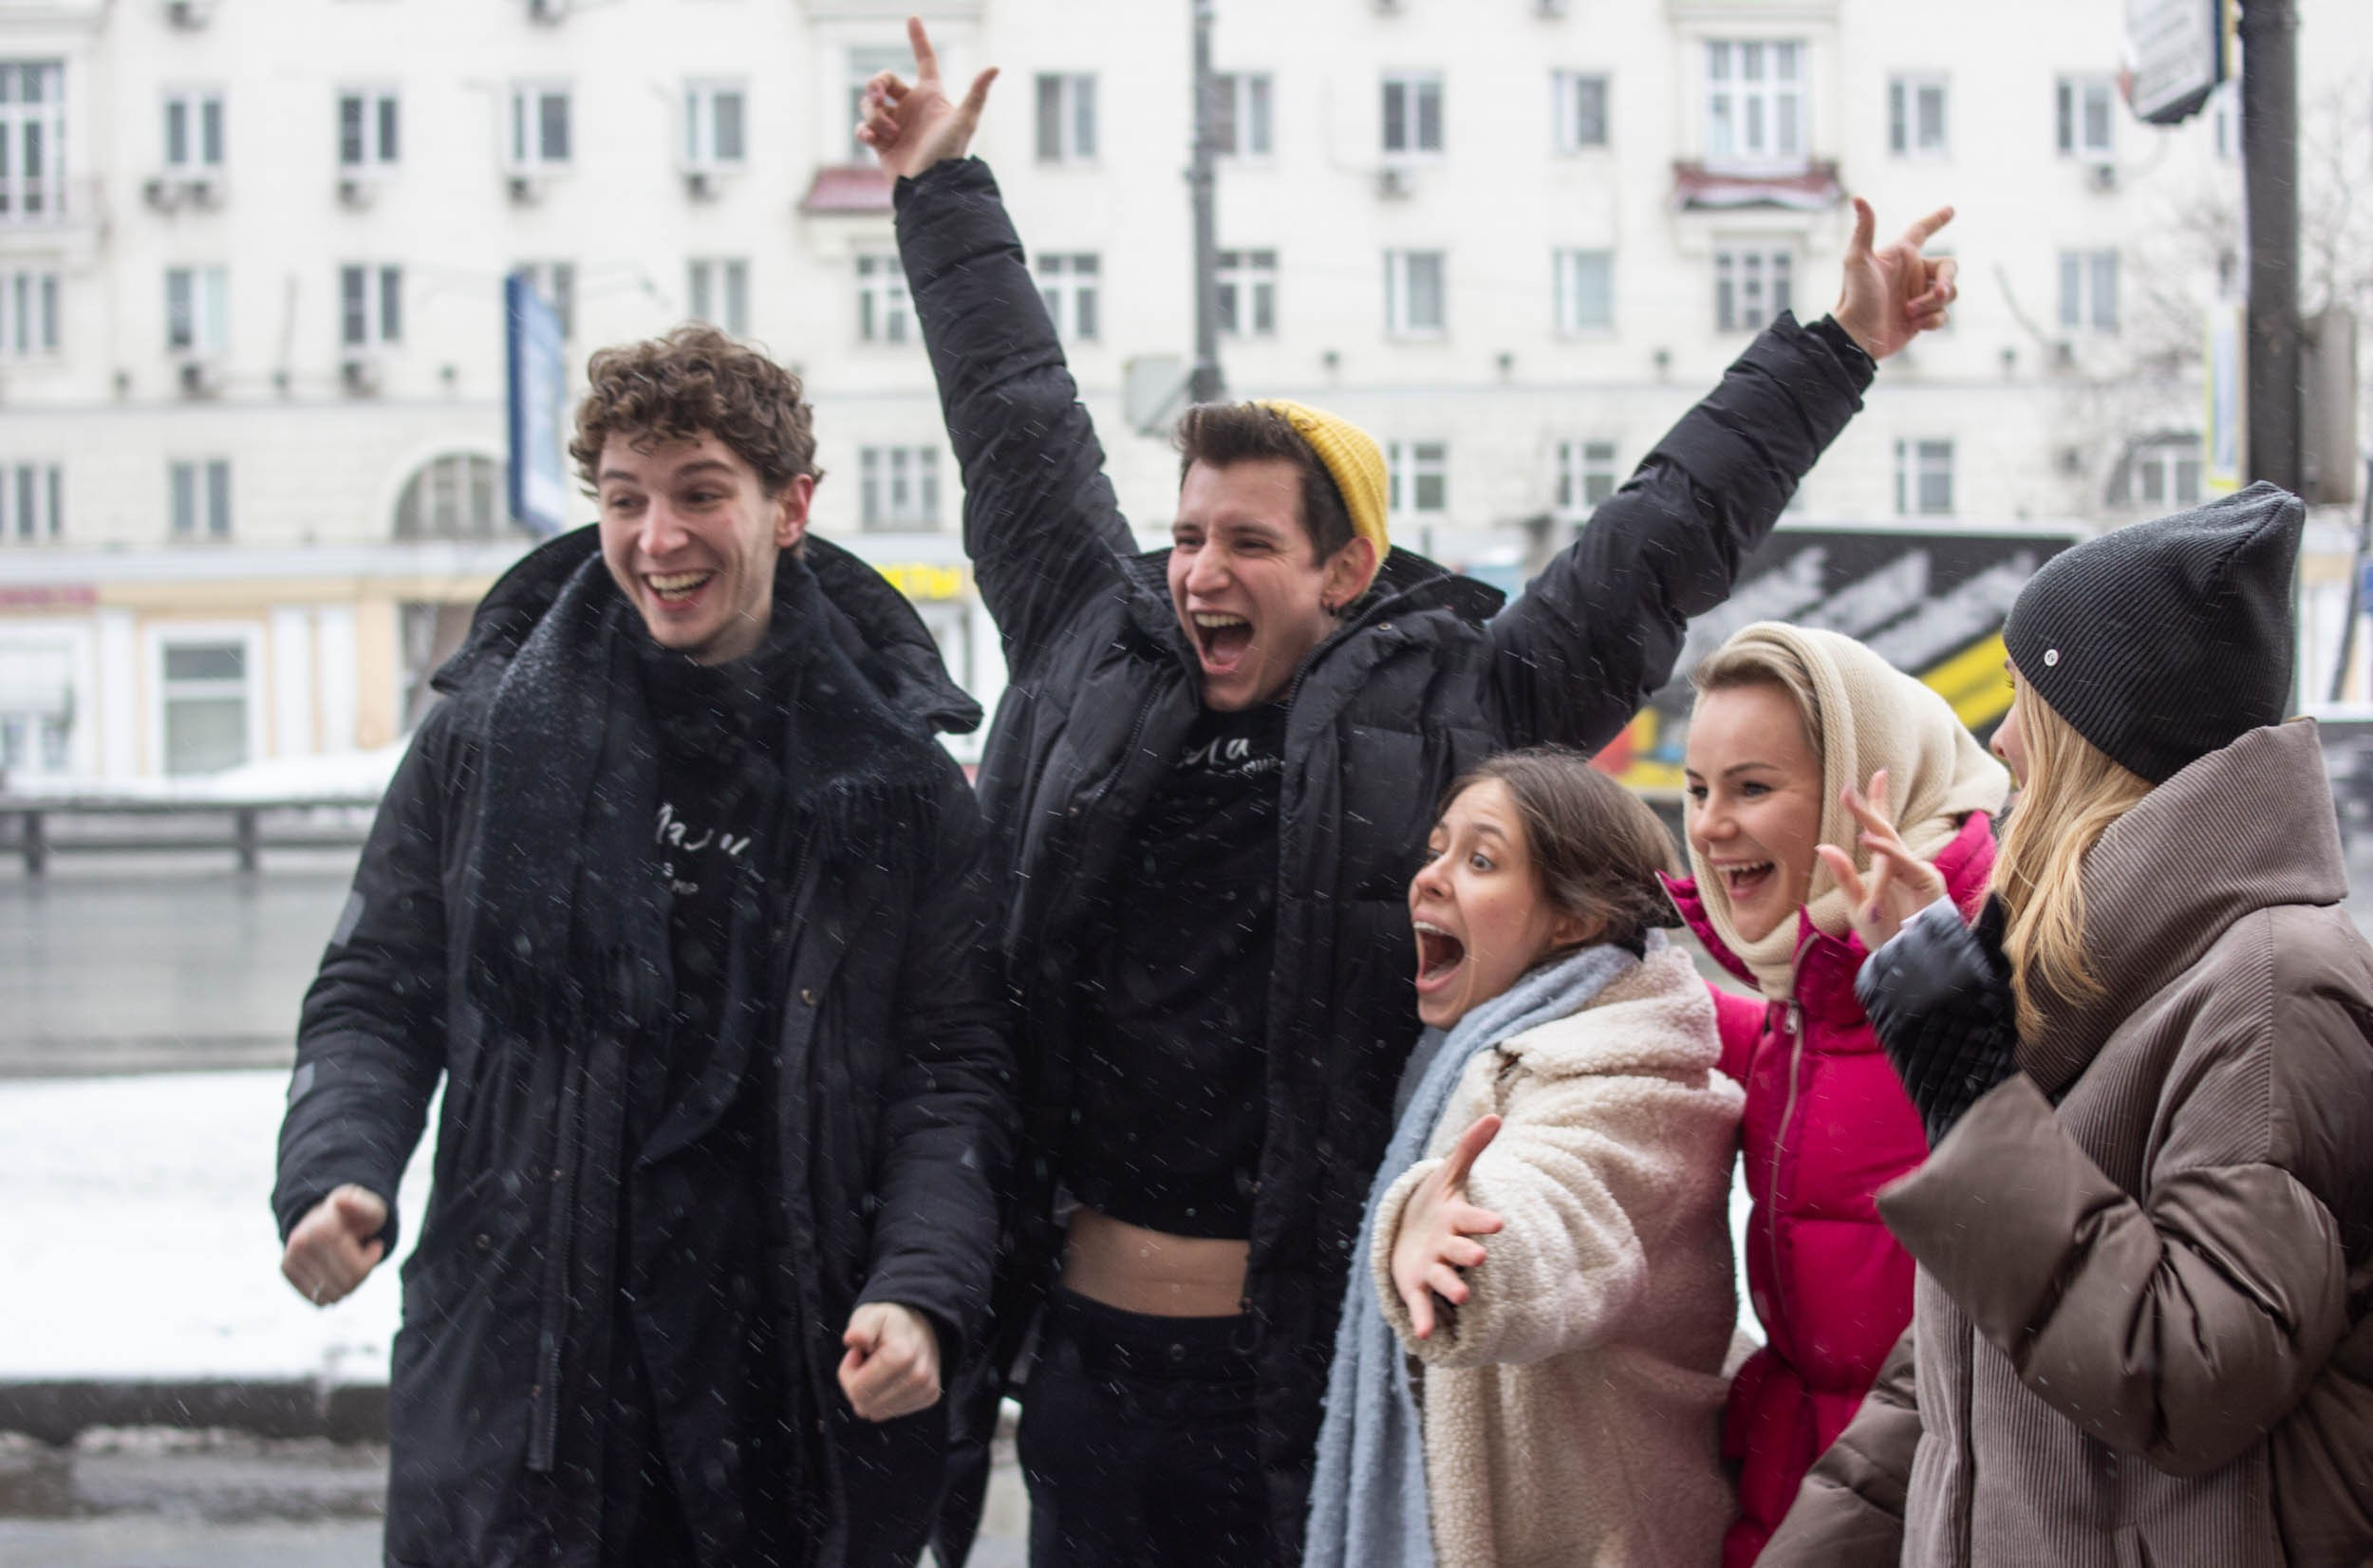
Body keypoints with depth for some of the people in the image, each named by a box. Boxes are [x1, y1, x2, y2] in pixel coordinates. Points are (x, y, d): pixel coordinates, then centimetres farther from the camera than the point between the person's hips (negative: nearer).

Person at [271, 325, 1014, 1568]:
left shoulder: (894, 778, 2)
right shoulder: (486, 741, 4)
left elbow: (954, 1069, 1)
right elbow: (376, 1000, 8)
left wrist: (923, 1292, -14)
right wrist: (334, 1176, -11)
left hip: (807, 1385, 0)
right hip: (520, 1377, 0)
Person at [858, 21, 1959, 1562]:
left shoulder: (1451, 709, -2)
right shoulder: (1098, 657, 8)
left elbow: (1665, 540, 2)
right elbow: (1023, 422, 18)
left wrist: (1837, 351, 4)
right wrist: (942, 188, 26)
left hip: (1317, 1350, -4)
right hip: (1093, 1335, 4)